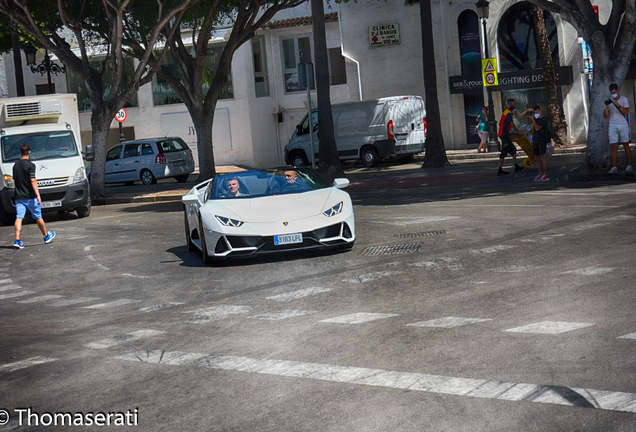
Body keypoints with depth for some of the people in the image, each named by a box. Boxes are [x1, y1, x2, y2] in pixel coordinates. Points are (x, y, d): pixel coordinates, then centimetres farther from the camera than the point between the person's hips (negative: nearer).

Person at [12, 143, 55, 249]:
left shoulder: (15, 165, 8)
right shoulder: (30, 165, -11)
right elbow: (33, 181, -19)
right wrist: (38, 195, -22)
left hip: (19, 197, 4)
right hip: (30, 196, -4)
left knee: (19, 218, -4)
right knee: (38, 217, 11)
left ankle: (17, 240, -18)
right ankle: (46, 236, 27)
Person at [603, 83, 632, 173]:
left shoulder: (624, 99, 3)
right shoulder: (609, 101, 11)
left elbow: (626, 112, -10)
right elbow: (605, 116, 6)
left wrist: (618, 105, -22)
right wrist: (606, 107, -10)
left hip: (623, 126, -2)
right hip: (612, 126, 2)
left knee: (626, 145, 2)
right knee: (613, 146, -6)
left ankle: (629, 165, 8)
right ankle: (614, 167, -9)